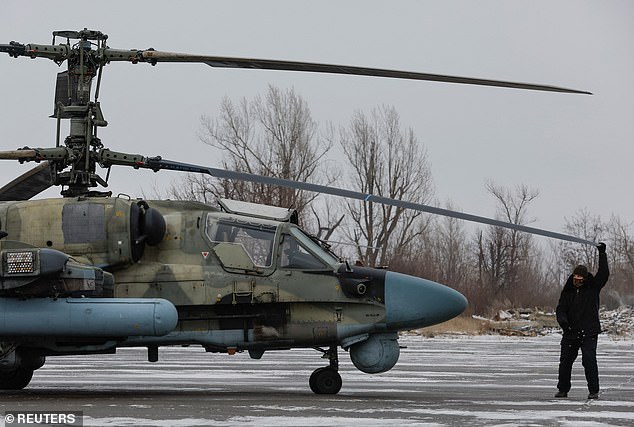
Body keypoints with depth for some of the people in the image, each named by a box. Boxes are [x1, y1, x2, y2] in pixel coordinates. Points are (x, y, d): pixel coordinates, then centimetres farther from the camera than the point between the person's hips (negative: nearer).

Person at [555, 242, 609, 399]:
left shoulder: (593, 287, 3)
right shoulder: (568, 291, 8)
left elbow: (604, 273, -8)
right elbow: (561, 308, 3)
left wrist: (602, 254, -10)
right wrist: (562, 320, -18)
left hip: (589, 333, -3)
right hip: (570, 333, 3)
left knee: (589, 361, -13)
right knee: (565, 361, 8)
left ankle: (593, 391, -8)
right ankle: (563, 390, 21)